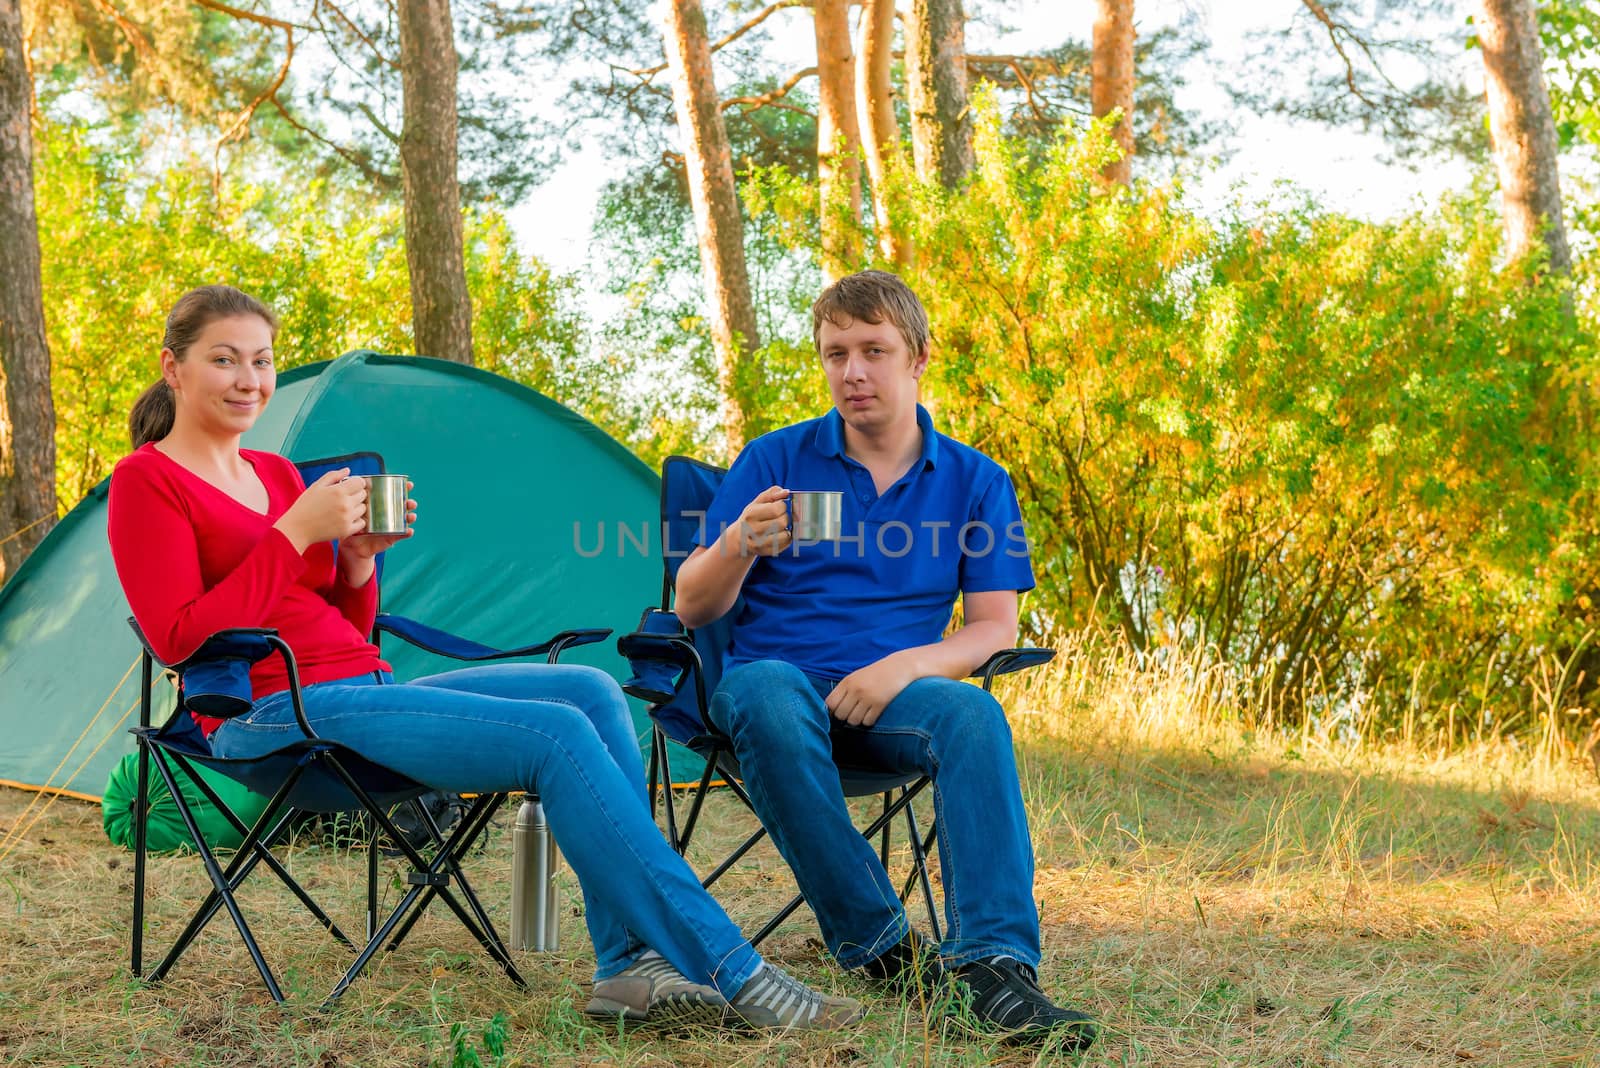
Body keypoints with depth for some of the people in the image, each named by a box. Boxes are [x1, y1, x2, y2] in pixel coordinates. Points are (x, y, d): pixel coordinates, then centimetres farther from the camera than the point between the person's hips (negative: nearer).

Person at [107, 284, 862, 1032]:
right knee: (555, 736, -23)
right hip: (272, 718, -8)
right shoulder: (147, 483, -3)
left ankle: (629, 965, -17)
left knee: (590, 692, -11)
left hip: (360, 690, 8)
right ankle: (731, 975, -22)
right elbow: (180, 641, -15)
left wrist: (356, 560, 0)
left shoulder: (275, 473, 19)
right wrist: (295, 532, -16)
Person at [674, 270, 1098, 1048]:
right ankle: (875, 944, -29)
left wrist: (908, 665, -17)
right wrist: (738, 545, -19)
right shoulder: (774, 460, 7)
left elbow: (995, 628, 4)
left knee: (972, 712, -33)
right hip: (777, 674, 0)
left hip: (890, 698, 1)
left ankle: (993, 961, -43)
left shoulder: (975, 481, 10)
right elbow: (692, 610, 4)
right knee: (769, 697, -37)